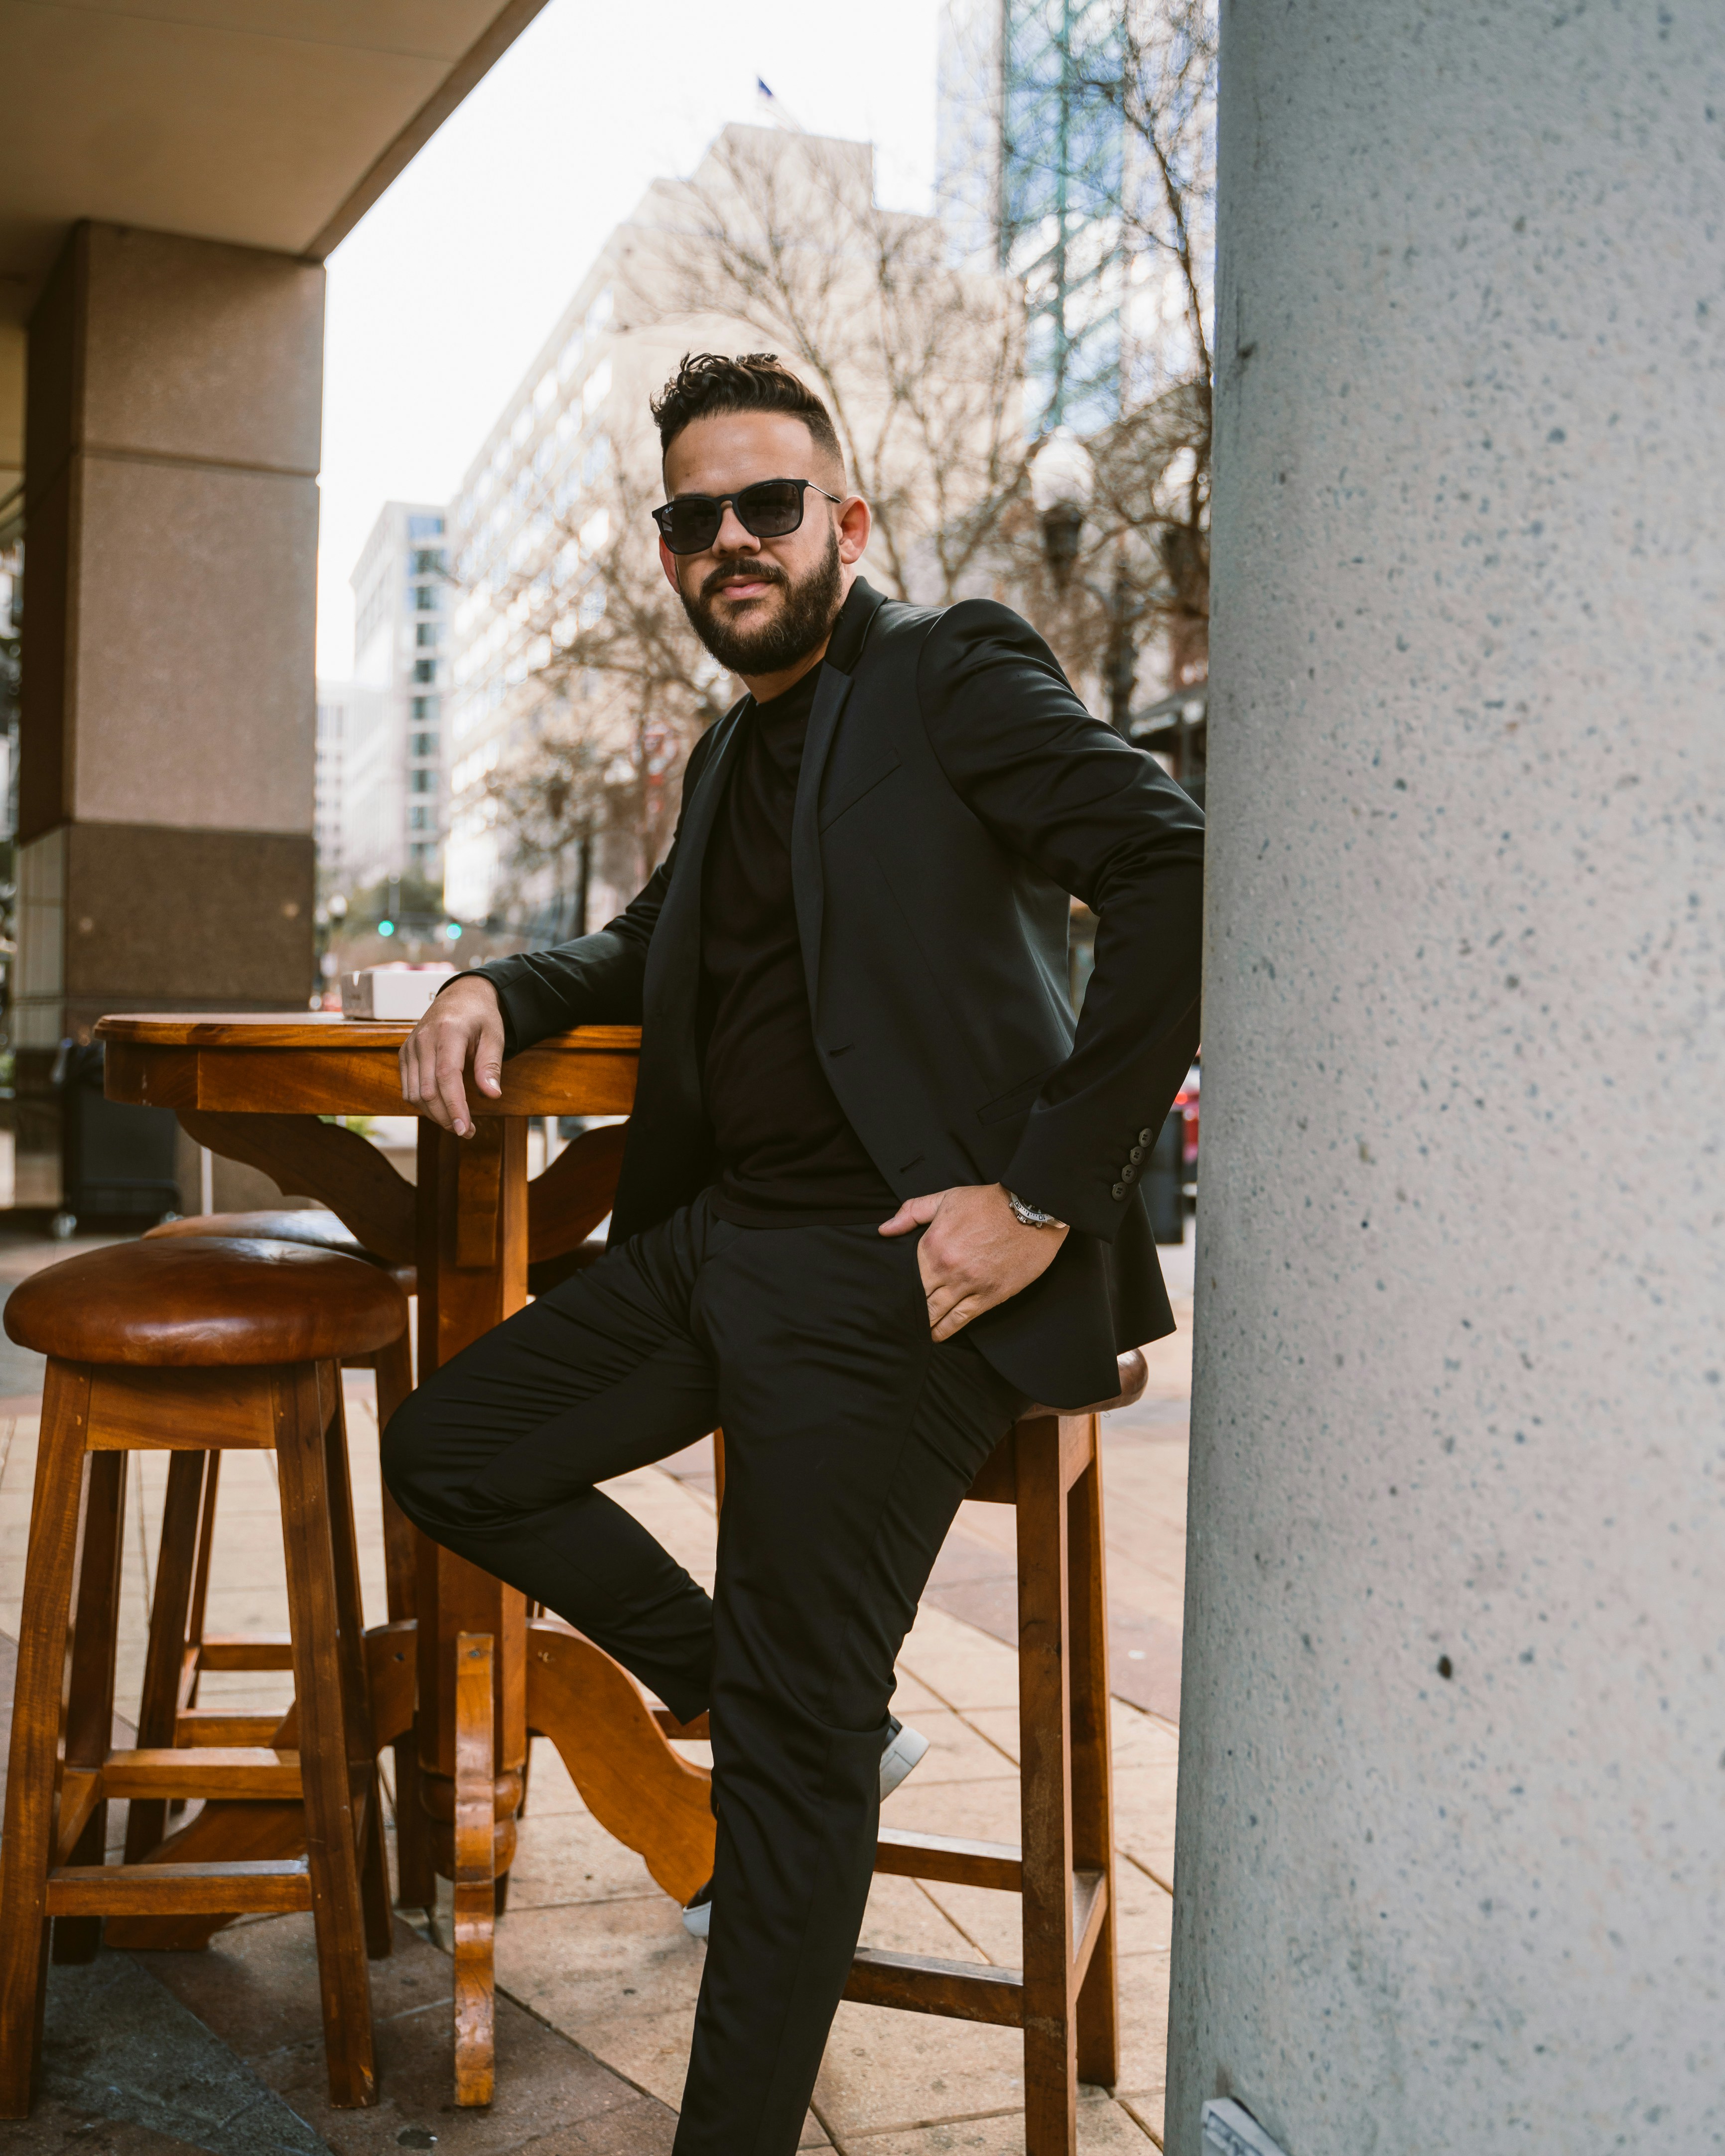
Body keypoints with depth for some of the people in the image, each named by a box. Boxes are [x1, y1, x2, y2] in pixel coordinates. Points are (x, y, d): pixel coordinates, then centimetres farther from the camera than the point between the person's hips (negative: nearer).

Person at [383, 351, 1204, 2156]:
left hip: (889, 1271, -9)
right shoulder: (733, 755, 20)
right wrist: (501, 986, 12)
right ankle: (820, 1734, 20)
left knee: (794, 1748, -8)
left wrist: (1047, 1194, -22)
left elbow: (1177, 879, -19)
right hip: (718, 1239, 9)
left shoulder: (954, 673, -5)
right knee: (447, 1453, 13)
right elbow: (654, 949, 35)